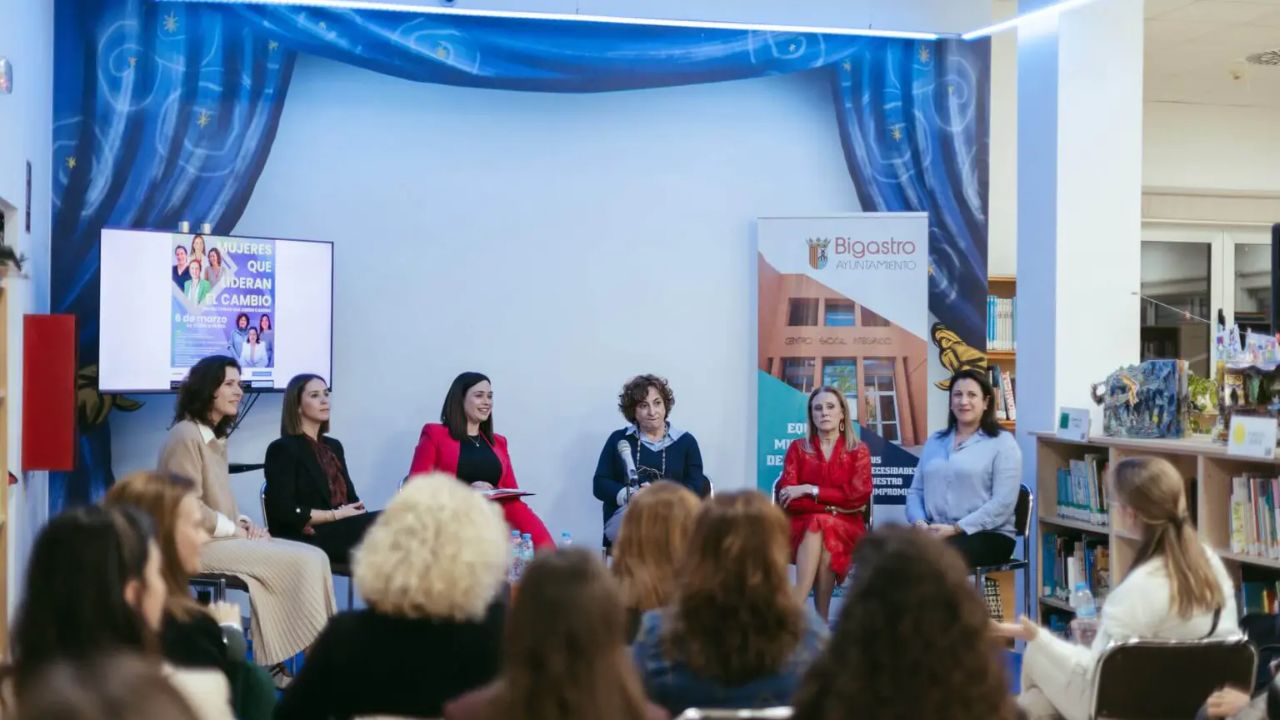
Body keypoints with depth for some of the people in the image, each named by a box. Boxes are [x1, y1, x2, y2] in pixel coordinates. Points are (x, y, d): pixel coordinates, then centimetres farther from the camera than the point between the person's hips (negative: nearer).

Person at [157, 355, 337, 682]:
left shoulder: (216, 437, 18)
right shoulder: (185, 436, -11)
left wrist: (244, 523, 3)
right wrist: (236, 530, -12)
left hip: (224, 537, 9)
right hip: (196, 544, -9)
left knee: (313, 558, -9)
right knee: (300, 562, -20)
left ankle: (277, 664, -11)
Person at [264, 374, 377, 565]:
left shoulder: (334, 446, 24)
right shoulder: (282, 449, 0)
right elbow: (284, 512, -10)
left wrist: (357, 512, -7)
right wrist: (336, 515, -11)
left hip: (339, 531, 7)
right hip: (304, 539, -7)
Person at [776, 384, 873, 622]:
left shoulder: (858, 450, 9)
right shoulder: (798, 449, 10)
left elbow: (859, 495, -5)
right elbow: (787, 499, -2)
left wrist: (810, 491, -9)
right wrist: (833, 505, -12)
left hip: (846, 527, 0)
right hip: (801, 525, 0)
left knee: (822, 527, -33)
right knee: (817, 525, -33)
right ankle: (820, 620, -37)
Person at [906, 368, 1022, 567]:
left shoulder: (1002, 443, 2)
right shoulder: (934, 442, 21)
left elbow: (1003, 503, -8)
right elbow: (915, 490, 17)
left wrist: (956, 528, -16)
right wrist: (920, 523, -5)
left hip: (989, 535, -4)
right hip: (936, 532, 4)